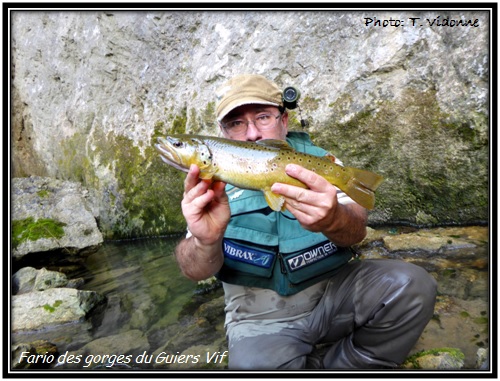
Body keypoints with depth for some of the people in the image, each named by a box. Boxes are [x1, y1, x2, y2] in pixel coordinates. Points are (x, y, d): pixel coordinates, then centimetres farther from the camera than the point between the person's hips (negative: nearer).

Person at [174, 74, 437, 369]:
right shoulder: (216, 179, -7)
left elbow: (356, 231, -18)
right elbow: (195, 271, -17)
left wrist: (332, 219, -42)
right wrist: (206, 241, -41)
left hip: (335, 289, 2)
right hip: (261, 317, -1)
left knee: (411, 286, -20)